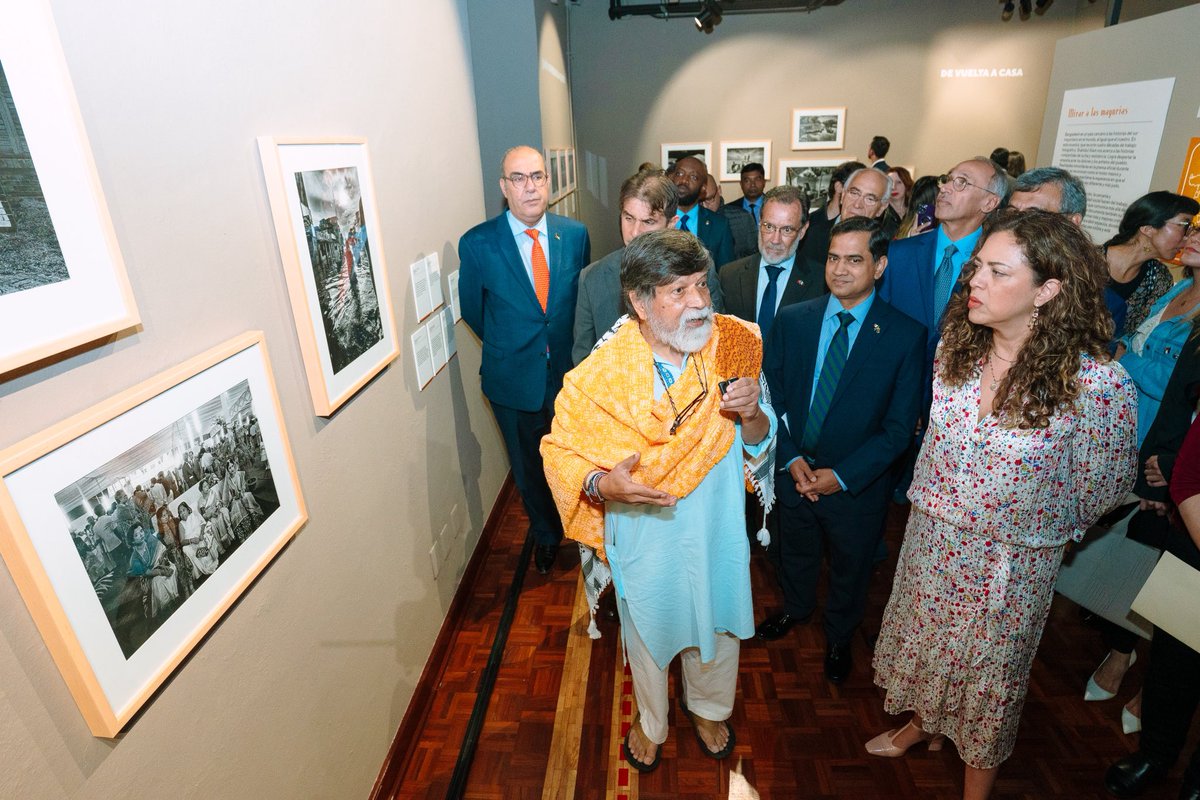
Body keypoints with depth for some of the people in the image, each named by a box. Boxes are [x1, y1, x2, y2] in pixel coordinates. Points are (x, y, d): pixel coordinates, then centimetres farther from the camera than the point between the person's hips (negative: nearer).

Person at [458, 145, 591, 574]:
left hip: (569, 372, 1)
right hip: (514, 379, -1)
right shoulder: (477, 243, -12)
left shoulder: (575, 234, -5)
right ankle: (546, 533, 44)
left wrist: (569, 346, 7)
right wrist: (508, 349, 9)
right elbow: (473, 310, 1)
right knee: (529, 466, 17)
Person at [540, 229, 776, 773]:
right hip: (644, 539, -2)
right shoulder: (601, 374, -23)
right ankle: (651, 721, 57)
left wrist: (752, 414, -31)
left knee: (717, 622, 26)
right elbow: (560, 449, -12)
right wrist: (600, 484, -32)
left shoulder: (733, 346, -16)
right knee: (647, 631, 24)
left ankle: (708, 707, 60)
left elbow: (758, 446, -8)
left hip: (717, 531, 3)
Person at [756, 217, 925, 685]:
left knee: (850, 570, 21)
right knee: (795, 553, 25)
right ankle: (795, 610, 57)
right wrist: (792, 459, -12)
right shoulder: (792, 320, -6)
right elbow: (771, 394, -2)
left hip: (857, 484, -2)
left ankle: (838, 638, 51)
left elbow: (900, 427, -12)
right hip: (795, 472, 2)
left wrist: (841, 476, -16)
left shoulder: (905, 336, -14)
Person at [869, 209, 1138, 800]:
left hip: (1012, 562, -4)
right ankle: (922, 722, 56)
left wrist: (1035, 523, 4)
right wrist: (939, 503, 14)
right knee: (923, 643, 25)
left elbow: (1100, 490, -9)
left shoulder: (1097, 382, -26)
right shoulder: (956, 344, -11)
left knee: (990, 670, 19)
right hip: (932, 537, 4)